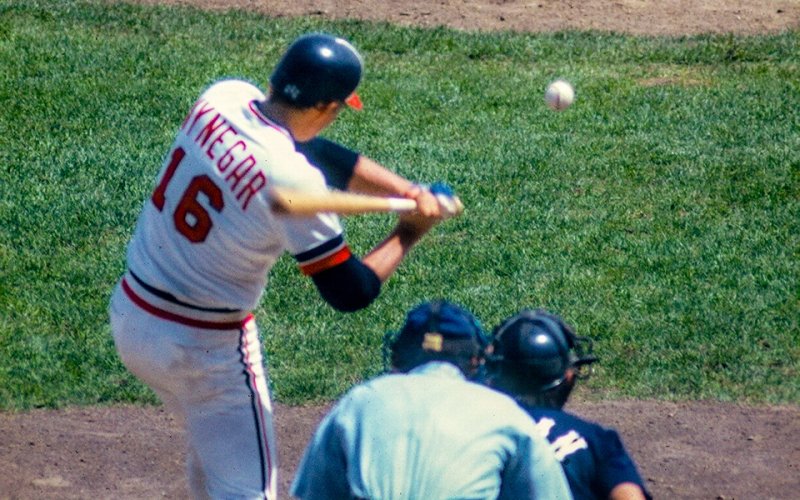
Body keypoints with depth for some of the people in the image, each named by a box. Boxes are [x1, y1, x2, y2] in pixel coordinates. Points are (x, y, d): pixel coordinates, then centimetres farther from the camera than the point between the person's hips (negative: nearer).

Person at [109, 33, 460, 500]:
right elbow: (351, 292, -18)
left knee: (211, 446, 30)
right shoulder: (294, 181, -27)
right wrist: (411, 230, -4)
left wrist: (410, 193, -2)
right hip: (205, 349, -8)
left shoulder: (222, 98, -7)